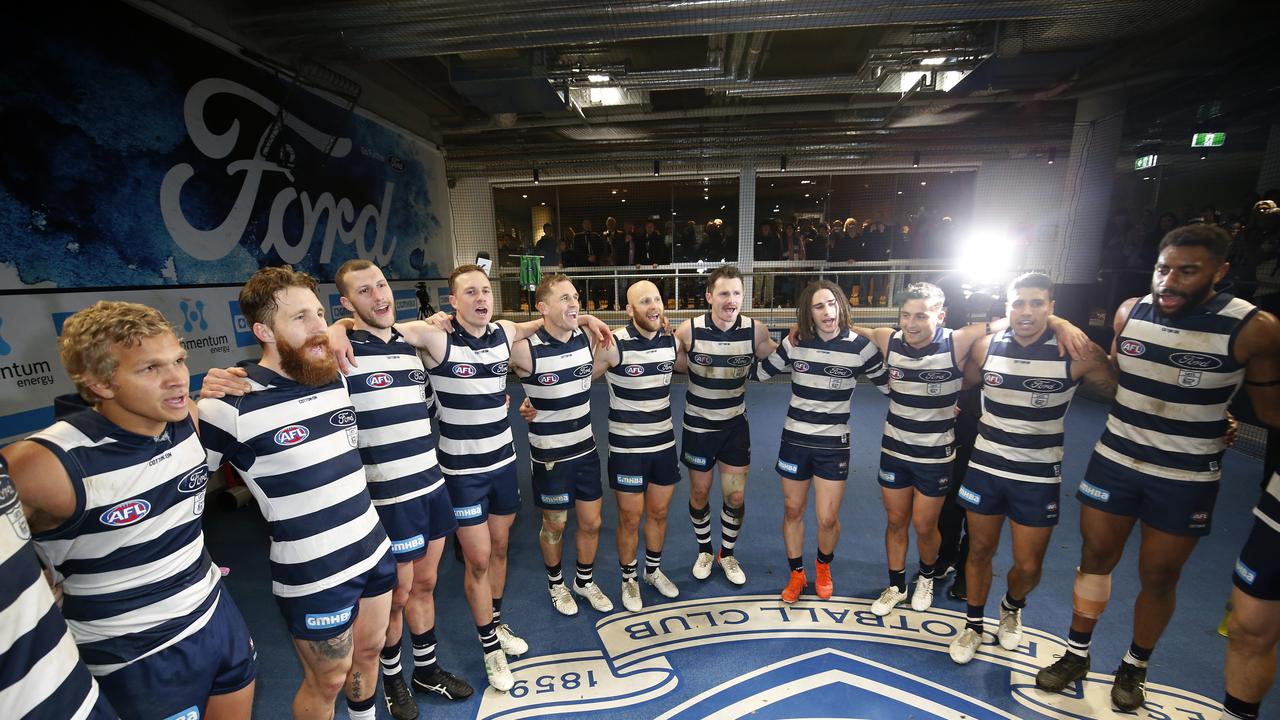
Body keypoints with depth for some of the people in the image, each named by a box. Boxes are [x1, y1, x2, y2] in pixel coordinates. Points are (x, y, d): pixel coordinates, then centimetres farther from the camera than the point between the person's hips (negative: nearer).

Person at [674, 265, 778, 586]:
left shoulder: (755, 330, -12)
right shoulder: (689, 330, -18)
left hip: (736, 424, 2)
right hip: (698, 425, -1)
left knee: (736, 496, 9)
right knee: (700, 494, 14)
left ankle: (727, 554, 36)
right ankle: (705, 551, 41)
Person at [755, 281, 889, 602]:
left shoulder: (860, 345, -9)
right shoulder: (794, 343, -4)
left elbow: (889, 385, 3)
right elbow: (760, 372, 7)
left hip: (834, 444, -2)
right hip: (794, 439, 2)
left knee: (827, 519, 2)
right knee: (792, 511, 13)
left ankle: (823, 568, 36)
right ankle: (796, 574, 36)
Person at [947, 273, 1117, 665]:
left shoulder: (1077, 352, -13)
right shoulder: (985, 347, -5)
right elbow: (963, 386, 12)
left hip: (1038, 476, -1)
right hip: (985, 467, 2)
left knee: (1028, 566, 7)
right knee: (980, 550, 13)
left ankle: (1012, 608, 42)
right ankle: (973, 625, 34)